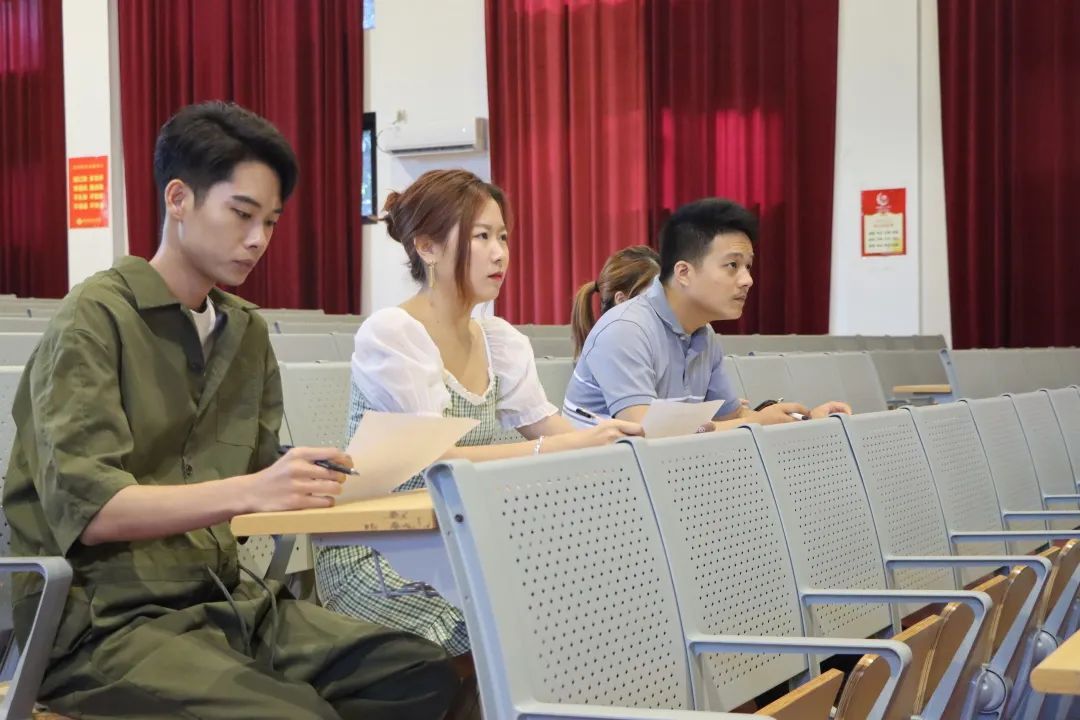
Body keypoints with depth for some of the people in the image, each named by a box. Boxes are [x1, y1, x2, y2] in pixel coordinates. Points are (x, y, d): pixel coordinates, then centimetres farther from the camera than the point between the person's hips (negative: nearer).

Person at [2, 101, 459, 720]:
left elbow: (256, 480, 10)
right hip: (106, 617, -6)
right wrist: (248, 493, -31)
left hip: (225, 598, 6)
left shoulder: (247, 331, 12)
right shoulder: (95, 319, -8)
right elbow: (86, 508, -18)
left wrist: (307, 482, -13)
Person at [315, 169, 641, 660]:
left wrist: (629, 438, -20)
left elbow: (554, 431, 1)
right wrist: (570, 447, -31)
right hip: (374, 559, -7)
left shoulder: (504, 343, 10)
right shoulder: (390, 334, -12)